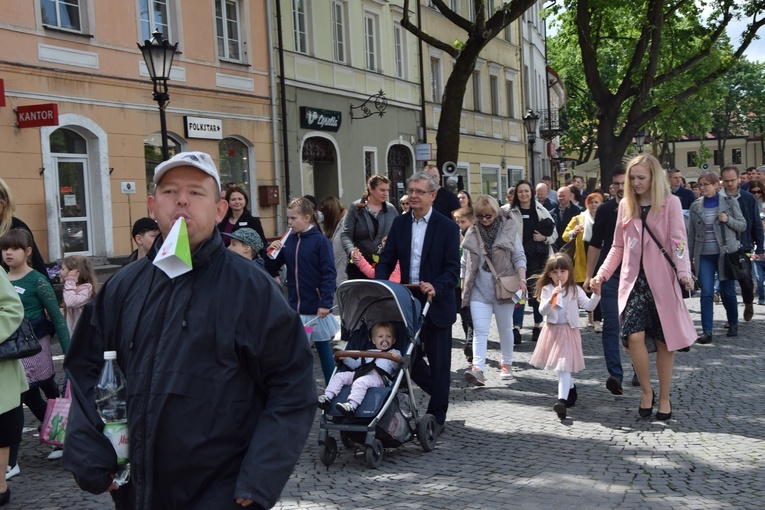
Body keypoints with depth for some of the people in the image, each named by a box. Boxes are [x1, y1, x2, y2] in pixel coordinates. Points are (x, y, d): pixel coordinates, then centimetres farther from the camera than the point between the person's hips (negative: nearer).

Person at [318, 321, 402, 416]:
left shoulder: (394, 353, 22)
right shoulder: (368, 352, 38)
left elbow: (395, 367, 2)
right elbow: (355, 364, 36)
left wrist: (397, 359, -21)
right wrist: (345, 358, 20)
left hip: (379, 377, -6)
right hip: (360, 373, 7)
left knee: (361, 382, -37)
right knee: (339, 375, -9)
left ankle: (352, 405, -54)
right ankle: (327, 398, -19)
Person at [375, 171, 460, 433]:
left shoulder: (447, 227, -8)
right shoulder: (399, 224, 5)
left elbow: (452, 269, -12)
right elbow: (387, 260, 3)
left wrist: (436, 288, -30)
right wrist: (379, 286, -16)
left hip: (436, 304, -4)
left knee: (439, 362, 5)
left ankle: (437, 417, 19)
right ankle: (439, 392, 37)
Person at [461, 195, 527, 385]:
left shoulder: (508, 229, -1)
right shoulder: (472, 233, 7)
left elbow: (519, 257, -1)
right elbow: (465, 262, 14)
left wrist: (522, 279, -12)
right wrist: (463, 285, 14)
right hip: (479, 290, 2)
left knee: (505, 328, 11)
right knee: (479, 330, -8)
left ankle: (506, 364, 26)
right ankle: (477, 368, -16)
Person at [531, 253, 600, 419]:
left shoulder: (575, 290, 1)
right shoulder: (547, 290, 2)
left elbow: (589, 306, -8)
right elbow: (542, 311, -8)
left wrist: (596, 294, -24)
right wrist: (551, 298, -24)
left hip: (568, 331, -3)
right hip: (552, 331, 3)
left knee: (564, 366, -13)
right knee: (563, 368, 14)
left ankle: (562, 400, -23)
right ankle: (571, 389, 38)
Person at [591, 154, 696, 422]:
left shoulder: (670, 203, -1)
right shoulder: (625, 205, 10)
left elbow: (678, 241, -9)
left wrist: (684, 273, -24)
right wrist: (602, 274, 5)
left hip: (661, 281, -2)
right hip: (633, 280, 2)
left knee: (663, 340, 3)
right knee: (634, 336, -12)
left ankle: (664, 398, 19)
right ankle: (646, 391, 8)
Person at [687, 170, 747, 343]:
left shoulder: (730, 202, 0)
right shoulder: (695, 206, 5)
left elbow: (743, 225, 3)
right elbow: (691, 234, 8)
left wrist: (728, 220, -16)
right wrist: (689, 257, 7)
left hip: (726, 254, -1)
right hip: (704, 256, 1)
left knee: (728, 291, 7)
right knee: (706, 293, -5)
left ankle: (733, 324, 29)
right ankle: (706, 331, -3)